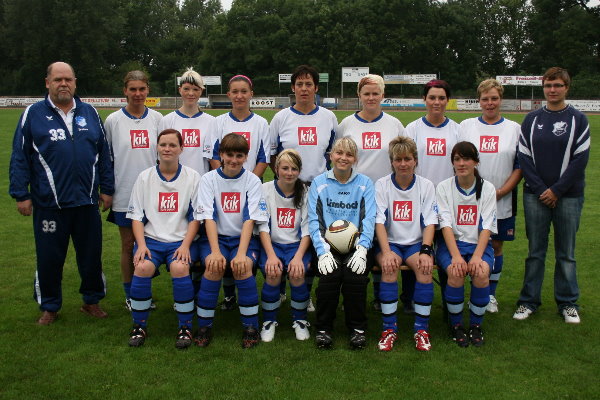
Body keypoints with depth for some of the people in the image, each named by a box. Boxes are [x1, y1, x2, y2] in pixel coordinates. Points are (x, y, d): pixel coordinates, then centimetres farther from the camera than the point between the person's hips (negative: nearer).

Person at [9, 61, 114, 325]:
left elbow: (104, 153, 12)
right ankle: (49, 307, 25)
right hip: (48, 203, -2)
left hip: (87, 201, 2)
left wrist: (106, 189, 10)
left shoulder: (89, 113, 9)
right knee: (49, 258, 8)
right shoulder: (33, 114, 0)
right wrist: (21, 194, -4)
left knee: (91, 255, 11)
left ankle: (92, 300, 29)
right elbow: (20, 157, 0)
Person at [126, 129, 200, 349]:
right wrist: (141, 244, -10)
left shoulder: (192, 177, 4)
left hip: (181, 240, -1)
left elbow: (195, 217, 3)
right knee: (142, 267, -29)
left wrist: (185, 245, -11)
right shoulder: (145, 177, 8)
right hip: (151, 238, 1)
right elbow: (136, 215, 6)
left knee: (179, 268, -32)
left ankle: (185, 327, -13)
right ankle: (139, 325, -9)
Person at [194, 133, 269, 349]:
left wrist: (241, 253, -24)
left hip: (243, 237, 0)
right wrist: (215, 251, -23)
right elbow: (208, 218, -9)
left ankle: (251, 327, -12)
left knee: (243, 267, -30)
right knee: (214, 267, -29)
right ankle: (204, 326, -11)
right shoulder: (208, 179, 0)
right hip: (215, 237, 0)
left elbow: (250, 220, -11)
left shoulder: (252, 181, -1)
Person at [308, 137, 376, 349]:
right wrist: (323, 252, -15)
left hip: (355, 245, 0)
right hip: (328, 244, 0)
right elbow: (314, 220, 0)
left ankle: (357, 328, -5)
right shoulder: (319, 183, 8)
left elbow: (369, 219, 0)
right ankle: (324, 328, -6)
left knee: (356, 273, -26)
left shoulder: (365, 183, 9)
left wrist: (362, 249, -16)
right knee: (329, 273, -26)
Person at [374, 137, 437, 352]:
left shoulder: (426, 185, 4)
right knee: (389, 267, -32)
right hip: (390, 242, -1)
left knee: (425, 267, -30)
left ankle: (421, 328, -15)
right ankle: (389, 328, -19)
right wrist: (386, 251, -23)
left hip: (416, 242, 1)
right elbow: (379, 221, -8)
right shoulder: (382, 185, 1)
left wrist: (425, 251, -19)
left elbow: (430, 222, -3)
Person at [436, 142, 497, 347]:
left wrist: (477, 256, -20)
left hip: (479, 244, 1)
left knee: (481, 272, -30)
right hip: (451, 243, -1)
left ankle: (476, 325, -7)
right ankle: (456, 325, -8)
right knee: (456, 272, -31)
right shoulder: (444, 187, 1)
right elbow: (446, 225, -9)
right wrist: (456, 256, -23)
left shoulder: (488, 189, 3)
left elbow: (486, 227, -4)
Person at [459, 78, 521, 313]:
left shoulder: (514, 129, 5)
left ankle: (491, 295, 21)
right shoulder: (465, 126, 6)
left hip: (502, 201, 1)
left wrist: (501, 192, -9)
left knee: (496, 246, 8)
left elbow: (520, 166, 3)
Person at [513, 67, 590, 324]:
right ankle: (529, 301, 17)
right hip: (535, 196, 1)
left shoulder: (578, 120, 0)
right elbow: (524, 158, 2)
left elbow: (580, 159, -6)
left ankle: (568, 303, 19)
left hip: (568, 196, -1)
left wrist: (556, 190, -11)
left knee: (566, 253, 7)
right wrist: (541, 190, -8)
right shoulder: (531, 120, 6)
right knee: (535, 252, 7)